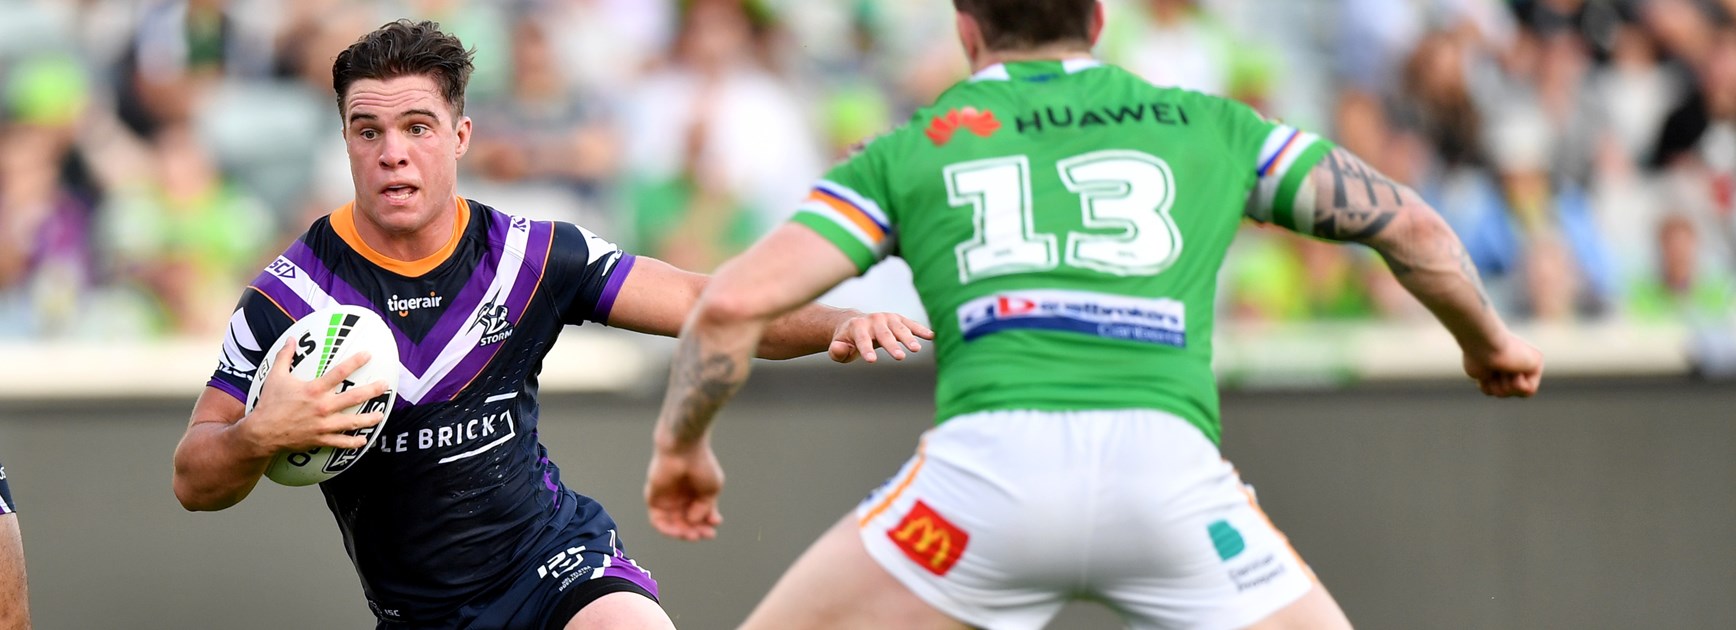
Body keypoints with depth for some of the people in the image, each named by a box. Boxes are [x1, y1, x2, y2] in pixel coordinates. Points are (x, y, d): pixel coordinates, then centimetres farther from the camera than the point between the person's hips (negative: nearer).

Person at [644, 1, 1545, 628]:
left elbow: (735, 302, 12)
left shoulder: (909, 150, 23)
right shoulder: (1206, 125, 27)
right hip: (1168, 463, 1)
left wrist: (679, 445, 29)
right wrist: (1487, 342, 48)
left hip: (990, 463, -1)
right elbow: (1409, 224, 29)